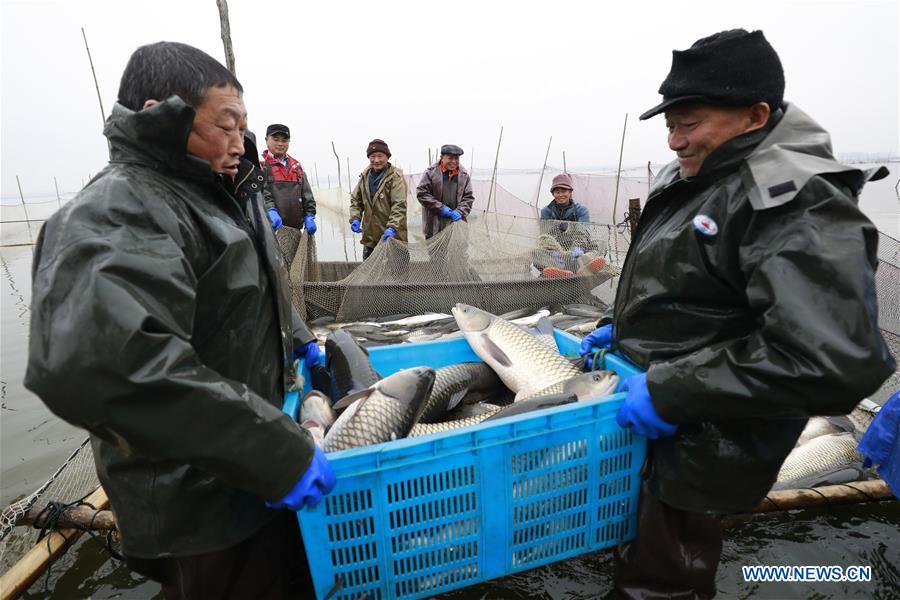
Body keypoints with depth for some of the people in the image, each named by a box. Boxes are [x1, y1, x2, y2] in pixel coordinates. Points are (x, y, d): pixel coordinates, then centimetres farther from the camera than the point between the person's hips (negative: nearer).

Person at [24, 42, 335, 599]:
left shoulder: (213, 196, 9)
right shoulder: (116, 216, -23)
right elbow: (94, 364, -40)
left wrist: (294, 339, 15)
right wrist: (276, 451, -37)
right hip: (199, 497, -8)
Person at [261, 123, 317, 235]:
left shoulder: (297, 166, 20)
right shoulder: (261, 165, 2)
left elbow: (307, 194, 16)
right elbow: (260, 192, -12)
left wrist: (309, 216, 3)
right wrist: (271, 211, -28)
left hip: (295, 227, 6)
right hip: (270, 226, -5)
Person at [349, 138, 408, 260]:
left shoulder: (395, 176, -12)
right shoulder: (365, 176, 8)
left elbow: (400, 205, -20)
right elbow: (355, 199, 16)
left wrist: (392, 227, -32)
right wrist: (355, 218, -1)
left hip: (391, 237, -6)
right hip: (369, 236, 6)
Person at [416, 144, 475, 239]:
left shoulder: (464, 175, 4)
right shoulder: (431, 172, -5)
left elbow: (468, 197, 8)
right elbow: (421, 193, -7)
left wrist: (460, 211, -10)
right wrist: (440, 208, -12)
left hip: (456, 221, 3)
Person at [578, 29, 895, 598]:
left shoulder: (798, 206, -22)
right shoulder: (691, 182, 8)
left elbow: (836, 361, -31)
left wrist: (670, 391, -28)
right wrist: (618, 325, 9)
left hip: (695, 445, -8)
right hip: (645, 414, 9)